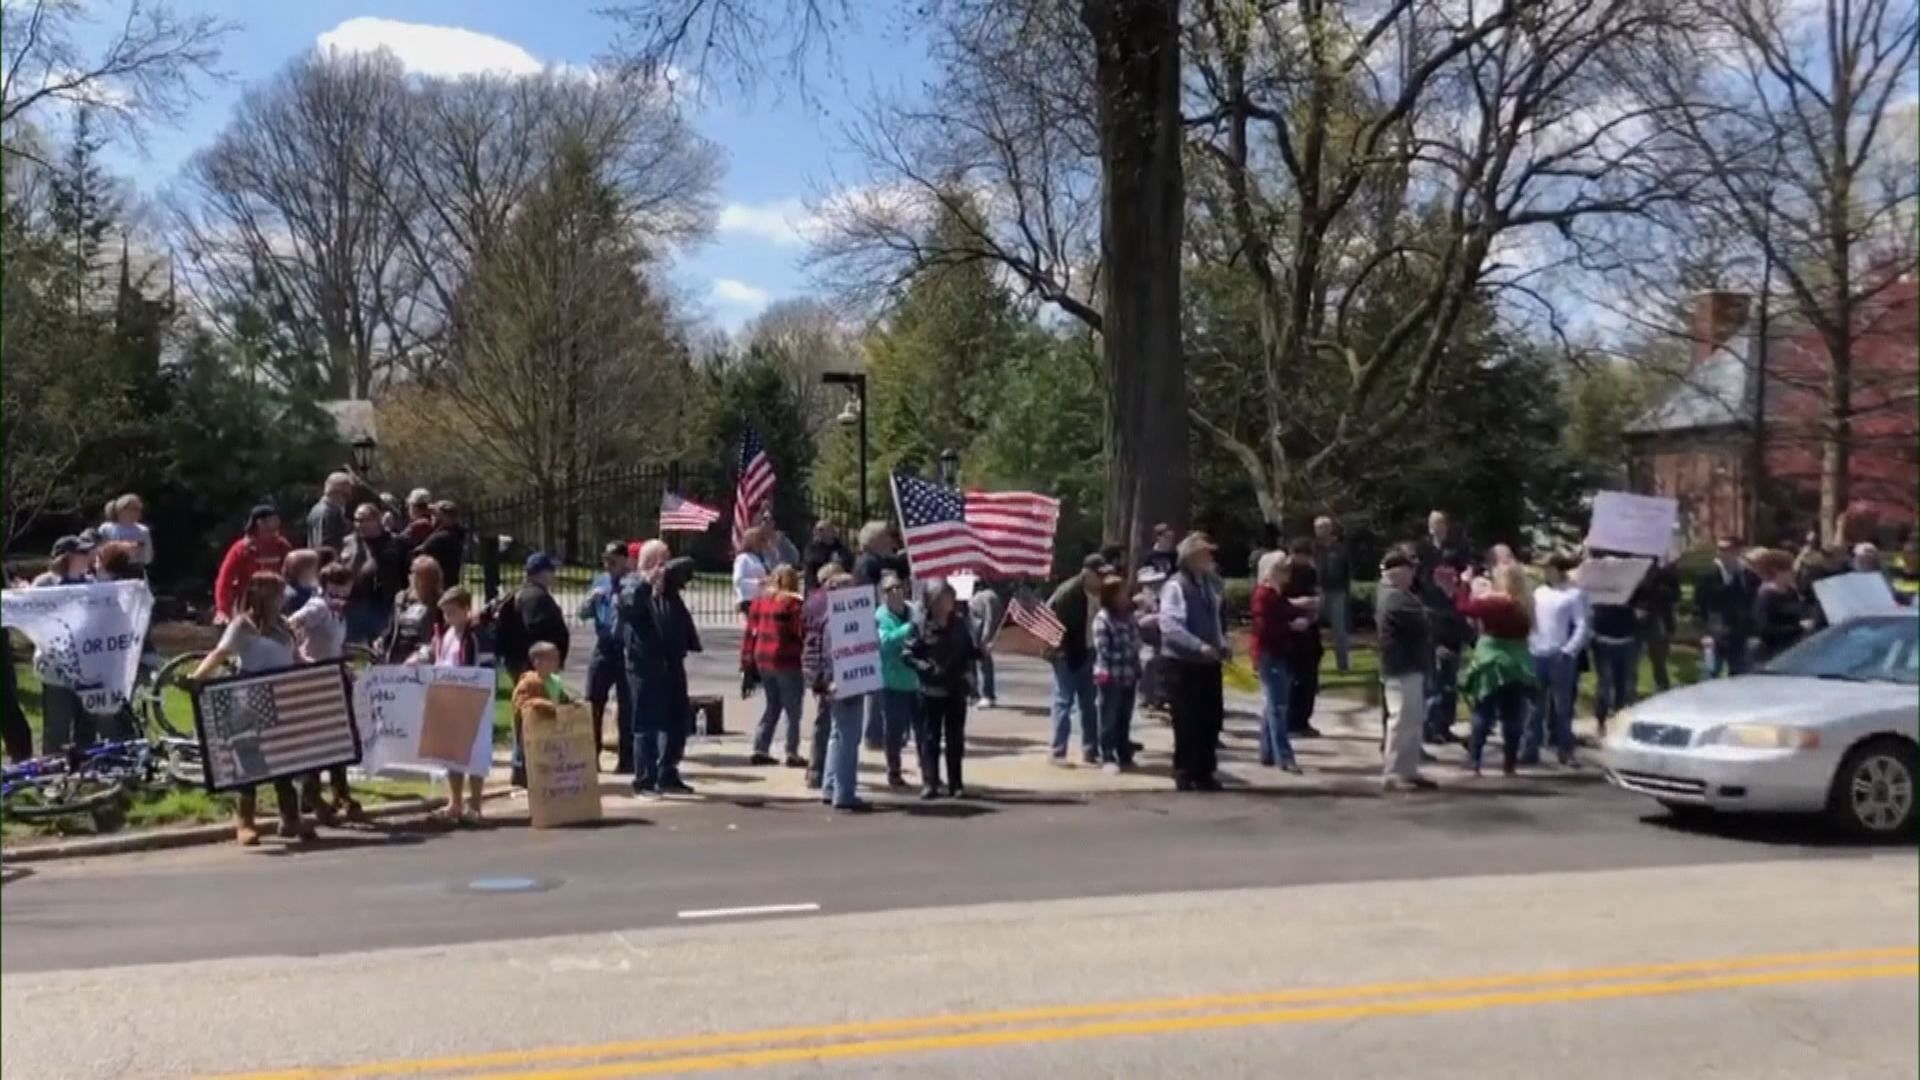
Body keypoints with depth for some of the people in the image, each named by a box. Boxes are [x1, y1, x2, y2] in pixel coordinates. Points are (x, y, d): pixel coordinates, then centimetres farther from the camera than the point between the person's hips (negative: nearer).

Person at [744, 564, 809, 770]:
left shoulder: (760, 600, 6)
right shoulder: (793, 603, -13)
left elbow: (751, 630, 9)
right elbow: (803, 632, -16)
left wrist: (748, 657, 14)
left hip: (763, 660, 7)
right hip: (787, 661, -7)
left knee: (772, 706, 19)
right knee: (793, 709, 4)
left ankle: (760, 750, 15)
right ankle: (792, 753, 5)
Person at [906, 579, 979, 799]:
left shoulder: (960, 624, 4)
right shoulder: (922, 626, -7)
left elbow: (970, 651, 12)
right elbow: (909, 654, -7)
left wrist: (969, 673, -2)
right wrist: (927, 669, -19)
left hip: (957, 689, 3)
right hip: (932, 690, -3)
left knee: (955, 737, 9)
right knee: (931, 737, 2)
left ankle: (956, 783, 16)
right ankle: (929, 783, 8)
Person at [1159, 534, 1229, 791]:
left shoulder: (1211, 583, 9)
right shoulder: (1176, 586, -15)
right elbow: (1169, 626, -25)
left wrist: (1222, 644, 6)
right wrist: (1200, 646, -31)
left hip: (1209, 661, 7)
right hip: (1184, 663, -7)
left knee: (1211, 718, 11)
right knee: (1187, 721, -1)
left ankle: (1204, 772, 23)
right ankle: (1185, 773, 11)